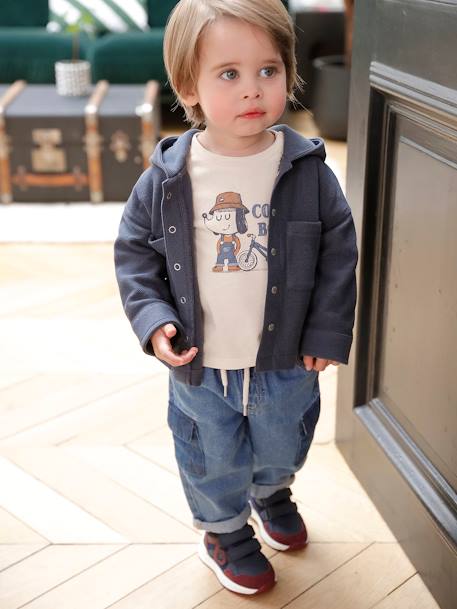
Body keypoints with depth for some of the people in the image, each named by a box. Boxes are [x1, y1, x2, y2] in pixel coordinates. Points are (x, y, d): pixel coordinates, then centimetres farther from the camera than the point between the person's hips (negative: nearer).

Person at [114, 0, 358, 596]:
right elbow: (134, 252, -2)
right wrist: (152, 319, -14)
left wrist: (327, 333, -7)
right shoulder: (166, 177, -13)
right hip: (199, 368, -1)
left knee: (281, 449, 26)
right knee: (213, 461, 20)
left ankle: (272, 495, 61)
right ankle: (226, 532, 50)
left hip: (286, 364, 1)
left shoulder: (309, 171, -13)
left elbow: (338, 252, -5)